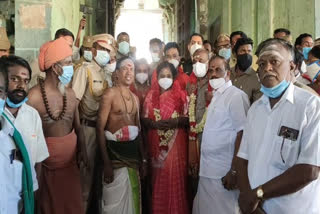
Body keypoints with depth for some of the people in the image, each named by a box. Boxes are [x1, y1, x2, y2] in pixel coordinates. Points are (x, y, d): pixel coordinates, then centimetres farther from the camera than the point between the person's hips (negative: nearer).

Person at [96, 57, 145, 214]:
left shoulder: (135, 98, 13)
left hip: (133, 151, 7)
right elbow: (100, 129, -13)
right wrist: (106, 162, -18)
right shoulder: (110, 94, -8)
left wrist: (143, 158, 14)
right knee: (115, 201, 1)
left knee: (132, 198, 15)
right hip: (115, 151, -6)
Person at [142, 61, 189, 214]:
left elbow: (187, 119, 2)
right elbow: (144, 119, 5)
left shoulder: (181, 95, 3)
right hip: (157, 144, 1)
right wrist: (155, 123, -14)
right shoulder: (151, 95, 7)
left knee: (175, 179, -2)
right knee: (158, 180, 5)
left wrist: (176, 121, -16)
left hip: (176, 144, -1)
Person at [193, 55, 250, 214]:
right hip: (207, 170, 8)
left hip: (224, 171, -8)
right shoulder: (215, 97, 13)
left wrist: (234, 171, -20)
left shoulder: (236, 96, -12)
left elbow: (242, 134, -18)